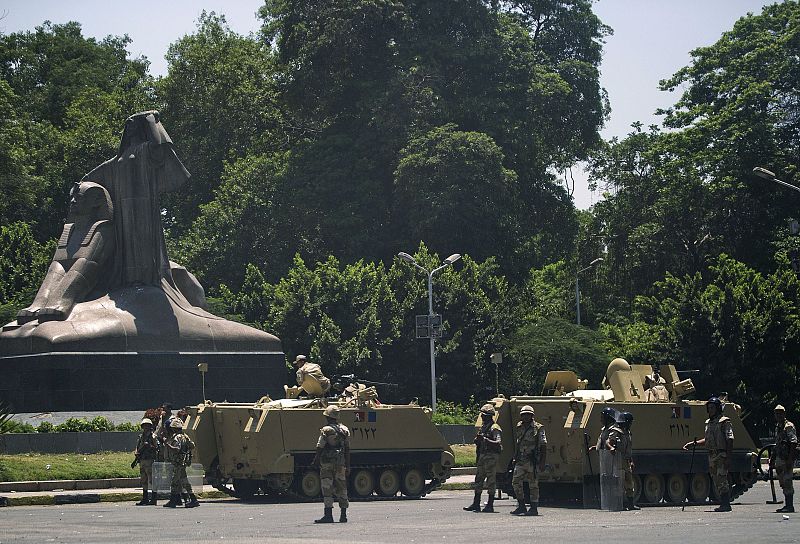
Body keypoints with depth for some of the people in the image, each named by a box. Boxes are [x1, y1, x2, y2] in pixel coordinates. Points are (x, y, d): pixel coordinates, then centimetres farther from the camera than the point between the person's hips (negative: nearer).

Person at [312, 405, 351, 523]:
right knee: (341, 489, 12)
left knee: (327, 489, -4)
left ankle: (328, 515, -9)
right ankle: (343, 515, 14)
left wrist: (316, 461, 1)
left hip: (327, 463, -6)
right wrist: (347, 466, 14)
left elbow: (320, 448, -11)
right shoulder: (345, 430, 8)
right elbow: (347, 450, 11)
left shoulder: (326, 430, -10)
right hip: (340, 464, 6)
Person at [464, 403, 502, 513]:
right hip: (482, 456, 9)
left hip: (491, 457, -9)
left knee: (491, 480, -4)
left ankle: (490, 505, 0)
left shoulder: (494, 428, -11)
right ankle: (476, 504, 14)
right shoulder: (483, 427, 16)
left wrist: (485, 439, -34)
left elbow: (498, 443, -25)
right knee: (479, 479, 9)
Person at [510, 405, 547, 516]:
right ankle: (521, 506, 11)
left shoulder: (538, 428, -5)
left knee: (533, 485, -1)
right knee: (515, 482, 0)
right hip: (520, 461, 6)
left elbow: (543, 446, -6)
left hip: (532, 461, -6)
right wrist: (515, 458, 19)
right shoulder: (519, 427, 12)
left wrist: (542, 462, -13)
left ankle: (534, 508, 5)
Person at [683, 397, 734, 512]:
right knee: (716, 482, 7)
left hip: (722, 455, -8)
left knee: (721, 480, -13)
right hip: (711, 455, 8)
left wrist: (728, 458, -18)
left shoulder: (724, 422, -7)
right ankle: (723, 504, 11)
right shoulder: (708, 423, 16)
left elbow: (730, 441, -11)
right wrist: (693, 443, 19)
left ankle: (725, 504, -14)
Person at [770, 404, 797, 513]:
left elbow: (794, 443, -16)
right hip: (779, 458, 9)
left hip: (787, 458, -9)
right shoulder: (778, 427, 18)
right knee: (783, 482, 10)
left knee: (787, 481, -9)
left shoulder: (789, 426, -9)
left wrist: (790, 459, -23)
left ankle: (790, 506, -8)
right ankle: (787, 505, 15)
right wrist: (772, 459, 23)